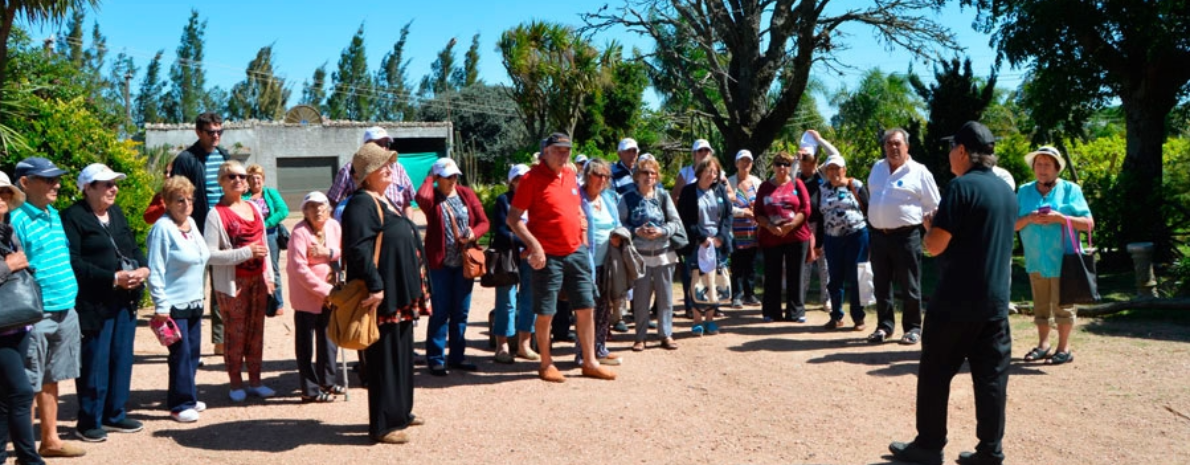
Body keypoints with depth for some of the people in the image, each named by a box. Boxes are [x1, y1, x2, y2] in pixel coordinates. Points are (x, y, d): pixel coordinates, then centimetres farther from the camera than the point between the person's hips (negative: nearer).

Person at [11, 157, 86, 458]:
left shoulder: (55, 215, 12)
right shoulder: (17, 220, -11)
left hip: (66, 311, 8)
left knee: (51, 379, 16)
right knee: (28, 385, 1)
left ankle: (50, 439, 25)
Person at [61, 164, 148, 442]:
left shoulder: (116, 213, 15)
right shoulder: (73, 217, -9)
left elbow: (133, 247, 18)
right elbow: (73, 262, -17)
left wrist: (144, 268, -4)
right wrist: (113, 278, -19)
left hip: (126, 300, 8)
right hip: (94, 302, -7)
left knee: (122, 358, 13)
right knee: (95, 362, -2)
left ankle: (115, 414, 25)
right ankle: (89, 422, 10)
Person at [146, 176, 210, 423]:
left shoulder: (191, 223, 9)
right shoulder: (162, 228, -14)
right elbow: (155, 271, -15)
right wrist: (160, 306, -18)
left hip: (194, 302, 8)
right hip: (174, 305, -8)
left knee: (193, 352, 13)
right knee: (181, 354, -3)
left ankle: (188, 396, 25)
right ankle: (180, 404, 7)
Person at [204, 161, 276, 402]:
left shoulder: (254, 208, 11)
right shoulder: (216, 214, -10)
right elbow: (210, 254, -17)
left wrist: (269, 274, 15)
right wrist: (246, 253, -20)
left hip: (257, 279, 6)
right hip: (233, 282, -6)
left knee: (256, 330, 10)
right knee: (235, 333, 0)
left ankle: (255, 381, 20)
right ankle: (236, 384, 12)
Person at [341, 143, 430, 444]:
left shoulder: (382, 201, 17)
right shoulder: (361, 204, -14)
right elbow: (359, 250, -24)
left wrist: (414, 289, 22)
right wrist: (376, 286, -28)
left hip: (401, 293, 10)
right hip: (383, 295, -10)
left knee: (402, 353, 17)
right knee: (384, 357, -3)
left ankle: (400, 412, 30)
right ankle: (383, 424, 5)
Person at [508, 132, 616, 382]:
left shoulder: (570, 174, 10)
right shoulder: (532, 178, -10)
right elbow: (513, 218, -12)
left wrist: (582, 238, 14)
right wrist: (533, 245, -20)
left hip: (576, 252, 6)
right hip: (548, 256, -6)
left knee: (585, 308, 8)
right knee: (545, 313, 2)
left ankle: (590, 362, 19)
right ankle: (546, 364, 17)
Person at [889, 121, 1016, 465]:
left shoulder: (962, 187, -14)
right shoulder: (1008, 192, 12)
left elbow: (935, 246, -16)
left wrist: (930, 226, 5)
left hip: (957, 300, -7)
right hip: (996, 300, 7)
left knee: (935, 373, 4)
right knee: (992, 376, 7)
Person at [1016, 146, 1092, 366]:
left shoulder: (1070, 190, -2)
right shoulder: (1025, 191, 8)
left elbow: (1088, 223, -6)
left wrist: (1059, 218, -18)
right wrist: (1029, 218, -15)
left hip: (1062, 260, -4)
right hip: (1036, 260, 4)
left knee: (1062, 304, 2)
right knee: (1041, 305, 12)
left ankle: (1064, 348, 10)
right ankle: (1043, 344, 22)